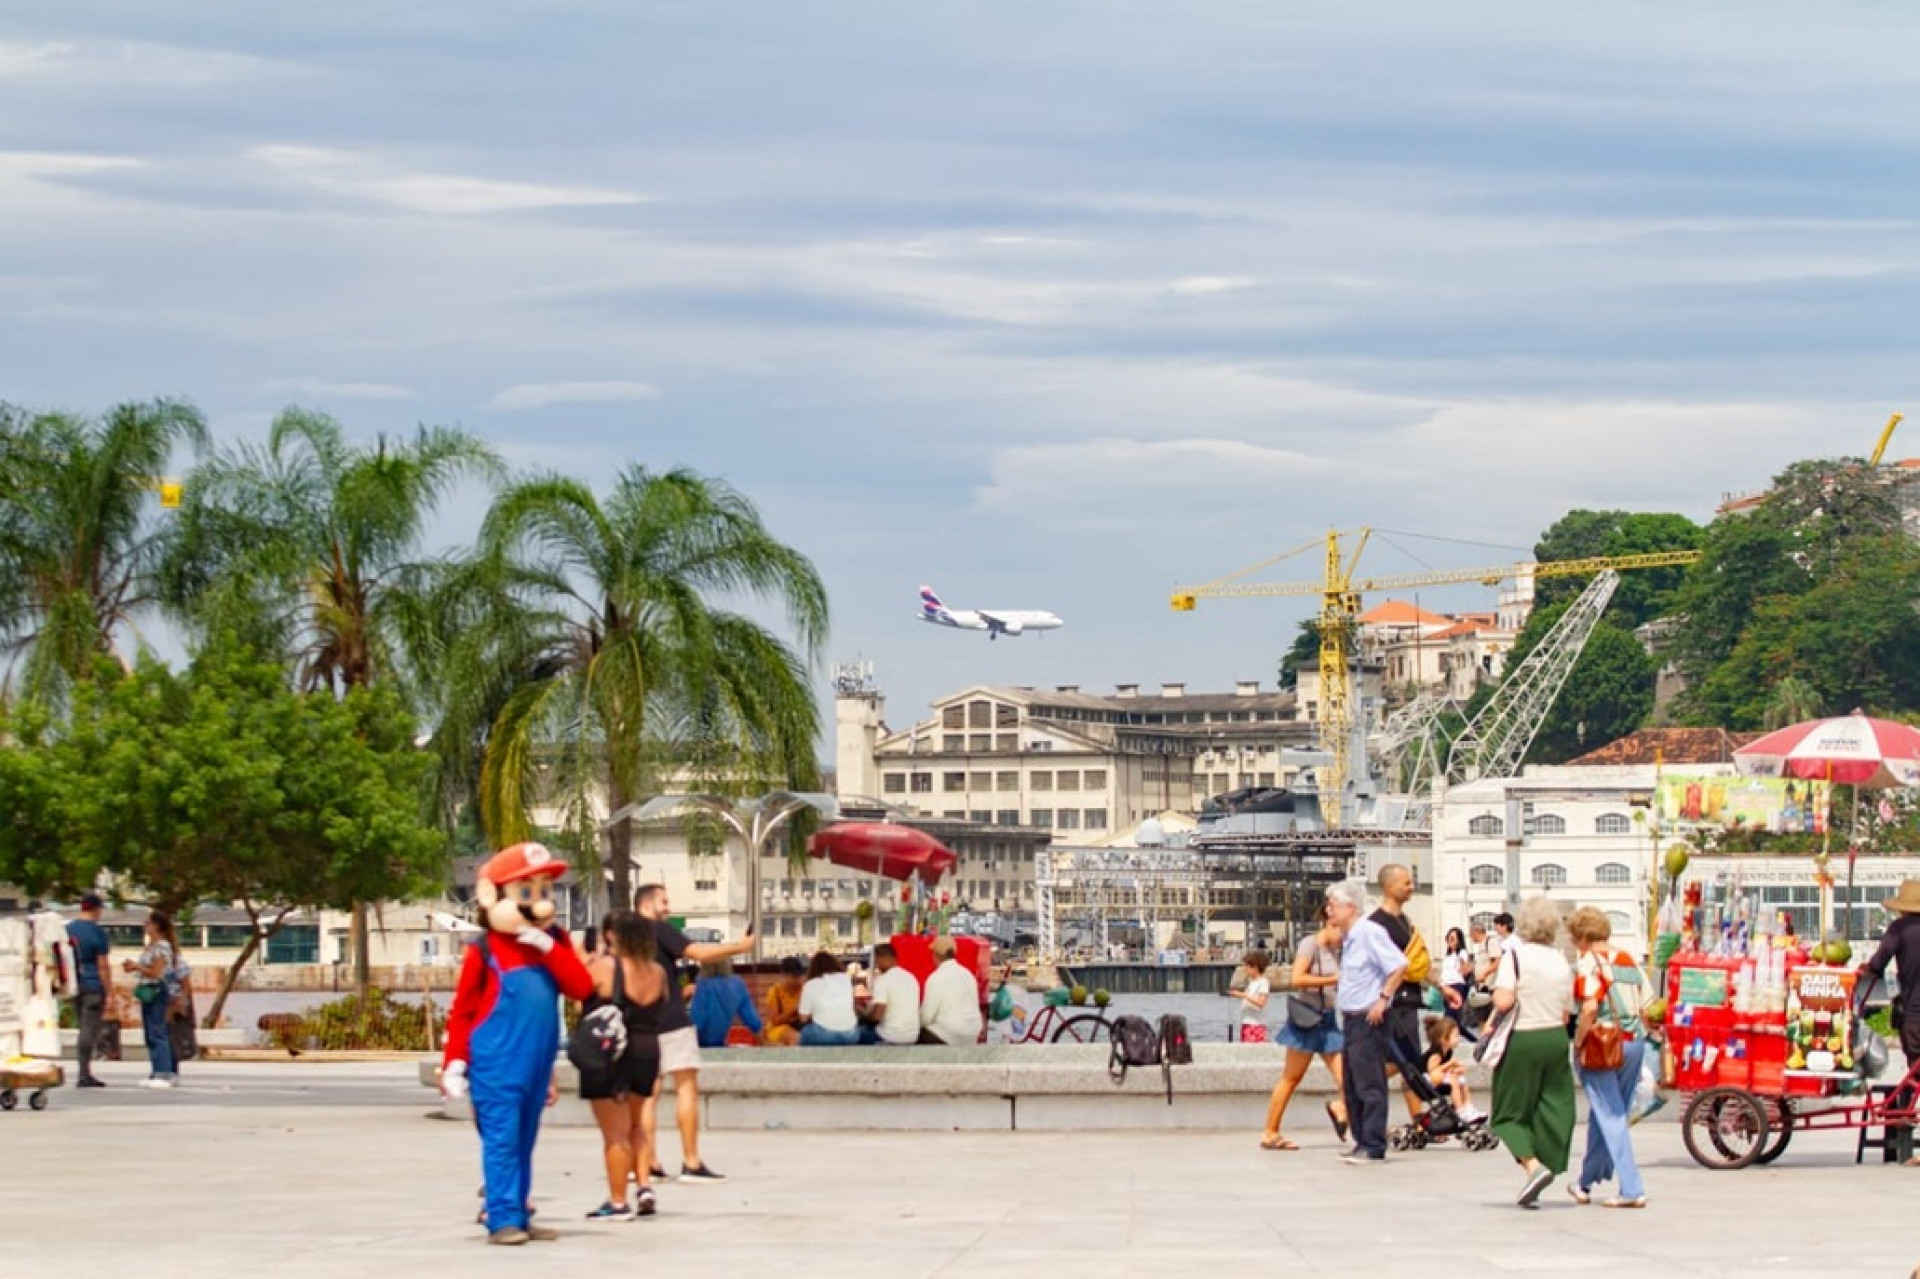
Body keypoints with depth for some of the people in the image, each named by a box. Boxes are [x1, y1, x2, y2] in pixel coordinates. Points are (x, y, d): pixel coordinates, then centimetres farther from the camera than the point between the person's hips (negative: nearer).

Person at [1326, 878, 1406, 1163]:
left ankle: (1373, 1147, -7)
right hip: (1350, 1019, 10)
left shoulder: (1370, 933, -13)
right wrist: (1338, 988, 16)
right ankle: (1362, 1143, 16)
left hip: (1368, 1019, -10)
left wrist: (1383, 998, -20)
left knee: (1370, 1085, -8)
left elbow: (1399, 965, -20)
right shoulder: (1348, 938, 15)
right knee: (1351, 1086, 11)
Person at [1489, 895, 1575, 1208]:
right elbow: (1566, 1014, 5)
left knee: (1511, 1112, 5)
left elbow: (1503, 1002, -20)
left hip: (1521, 1041, -4)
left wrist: (1494, 993, 1)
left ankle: (1533, 1165, -16)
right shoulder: (1561, 962, 5)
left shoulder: (1515, 954, -10)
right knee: (1552, 1109, 10)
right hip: (1556, 1039, 4)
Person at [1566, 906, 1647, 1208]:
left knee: (1610, 1117, -1)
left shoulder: (1588, 963, -11)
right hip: (1633, 1043, 7)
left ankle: (1631, 1189, -7)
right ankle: (1586, 1182, 28)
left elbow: (1590, 1007, -23)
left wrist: (1579, 1041, -12)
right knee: (1605, 1115, 17)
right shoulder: (1627, 959, 9)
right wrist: (1634, 1028, 15)